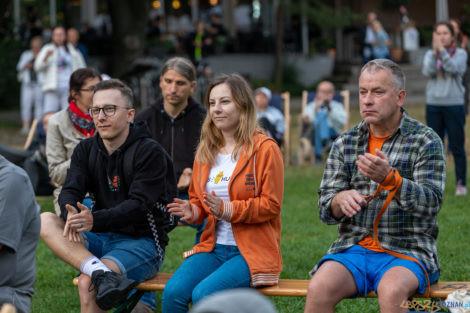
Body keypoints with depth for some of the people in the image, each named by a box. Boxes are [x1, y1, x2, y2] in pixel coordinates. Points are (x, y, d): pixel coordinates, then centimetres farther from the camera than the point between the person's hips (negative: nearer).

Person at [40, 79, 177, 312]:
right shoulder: (86, 150, 10)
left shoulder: (150, 152, -9)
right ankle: (100, 271, -42)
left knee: (87, 283, -32)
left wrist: (95, 220, -34)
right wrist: (71, 214, -27)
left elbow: (138, 205, -18)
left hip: (143, 242, -6)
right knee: (45, 221, -22)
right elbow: (70, 191, -2)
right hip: (101, 240, 6)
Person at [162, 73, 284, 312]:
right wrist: (192, 211, -1)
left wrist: (227, 209, -22)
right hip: (213, 247, 5)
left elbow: (271, 205, -9)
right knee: (173, 292, -21)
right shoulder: (206, 150, 14)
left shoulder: (264, 149, -4)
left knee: (204, 294, -29)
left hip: (252, 252, -5)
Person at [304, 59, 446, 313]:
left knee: (392, 291, -36)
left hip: (407, 250, -3)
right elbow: (325, 210, 8)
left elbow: (431, 202, -11)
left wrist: (390, 178, -30)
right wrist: (340, 200, -17)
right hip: (353, 247, 3)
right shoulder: (345, 144, 12)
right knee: (319, 289, -28)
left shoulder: (426, 142, 1)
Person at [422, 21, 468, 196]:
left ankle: (461, 183, 7)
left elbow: (454, 68, -18)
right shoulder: (430, 54, 7)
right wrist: (435, 51, -20)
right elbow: (427, 72, -11)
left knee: (457, 147, 0)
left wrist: (442, 50, -22)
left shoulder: (460, 54, 1)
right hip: (433, 105, 3)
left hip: (454, 105, -3)